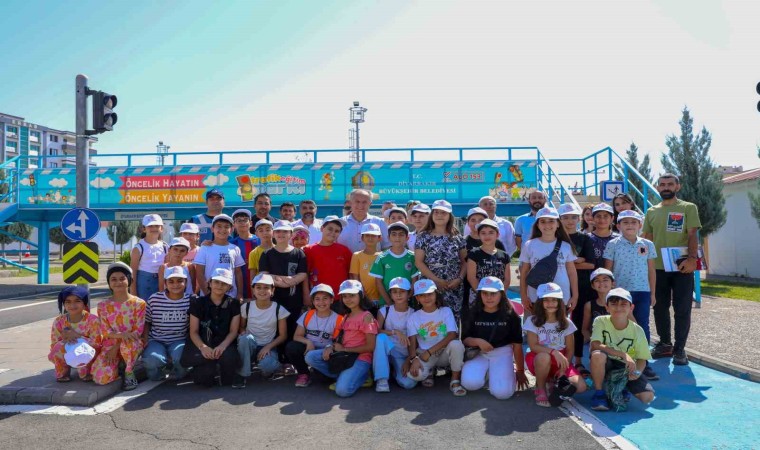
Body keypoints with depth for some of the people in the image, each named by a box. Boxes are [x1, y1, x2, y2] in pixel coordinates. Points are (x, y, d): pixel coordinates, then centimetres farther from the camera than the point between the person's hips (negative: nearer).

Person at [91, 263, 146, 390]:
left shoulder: (138, 303, -4)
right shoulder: (103, 305, 3)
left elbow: (138, 331, -7)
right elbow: (105, 331, -3)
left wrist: (117, 346, -16)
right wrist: (121, 334, -24)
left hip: (132, 344, -2)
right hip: (109, 345, 2)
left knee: (127, 343, -41)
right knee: (101, 377, -24)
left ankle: (129, 372, -10)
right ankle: (118, 366, 14)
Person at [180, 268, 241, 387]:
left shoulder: (233, 304, 6)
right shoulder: (198, 302, 4)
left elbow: (233, 331, 1)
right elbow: (193, 332, 0)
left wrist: (222, 346, -20)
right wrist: (202, 347, -22)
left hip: (224, 344, 1)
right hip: (203, 343, -1)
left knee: (228, 356, -35)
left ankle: (226, 381, 0)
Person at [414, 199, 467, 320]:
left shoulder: (457, 237, 9)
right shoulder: (423, 237, 2)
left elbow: (464, 261, 9)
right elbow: (419, 262, -3)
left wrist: (459, 279, -7)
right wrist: (436, 280, -10)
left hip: (454, 287, 2)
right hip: (430, 286, -2)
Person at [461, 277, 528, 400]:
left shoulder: (511, 315, -5)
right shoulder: (475, 314, 1)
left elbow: (517, 344, 0)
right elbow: (465, 339, 2)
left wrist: (520, 371, 4)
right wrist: (478, 341, -20)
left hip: (502, 353, -1)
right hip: (479, 353, 2)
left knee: (502, 393, -22)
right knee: (470, 383, -26)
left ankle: (510, 374, 15)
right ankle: (486, 373, 11)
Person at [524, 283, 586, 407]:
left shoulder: (566, 323, 2)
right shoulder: (533, 321, -6)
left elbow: (569, 350, 2)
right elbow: (533, 346, -15)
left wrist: (564, 369, -13)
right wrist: (554, 352, -30)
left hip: (560, 361, 2)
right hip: (538, 359, -2)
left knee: (581, 386, -22)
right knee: (544, 357, -41)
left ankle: (553, 381, 7)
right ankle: (540, 389, -13)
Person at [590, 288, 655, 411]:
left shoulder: (637, 330, -8)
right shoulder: (601, 321, -13)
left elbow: (642, 358, -2)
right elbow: (595, 346, -25)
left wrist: (637, 371, -24)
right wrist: (623, 354, -31)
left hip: (627, 368, 2)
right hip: (605, 366, -2)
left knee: (648, 396, -19)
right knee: (598, 354, -36)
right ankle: (599, 393, -13)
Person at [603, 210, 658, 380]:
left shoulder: (647, 245, 6)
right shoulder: (613, 244, -1)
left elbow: (651, 270, 11)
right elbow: (607, 270, 1)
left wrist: (652, 293, 10)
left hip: (643, 291, 2)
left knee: (643, 326, 4)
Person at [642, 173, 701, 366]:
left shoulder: (688, 208, 2)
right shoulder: (651, 211, 10)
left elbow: (692, 235, -5)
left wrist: (692, 258, -19)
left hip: (682, 267, -3)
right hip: (658, 267, 3)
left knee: (682, 309, 1)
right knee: (660, 308, 10)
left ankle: (679, 348, 10)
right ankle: (665, 343, 24)